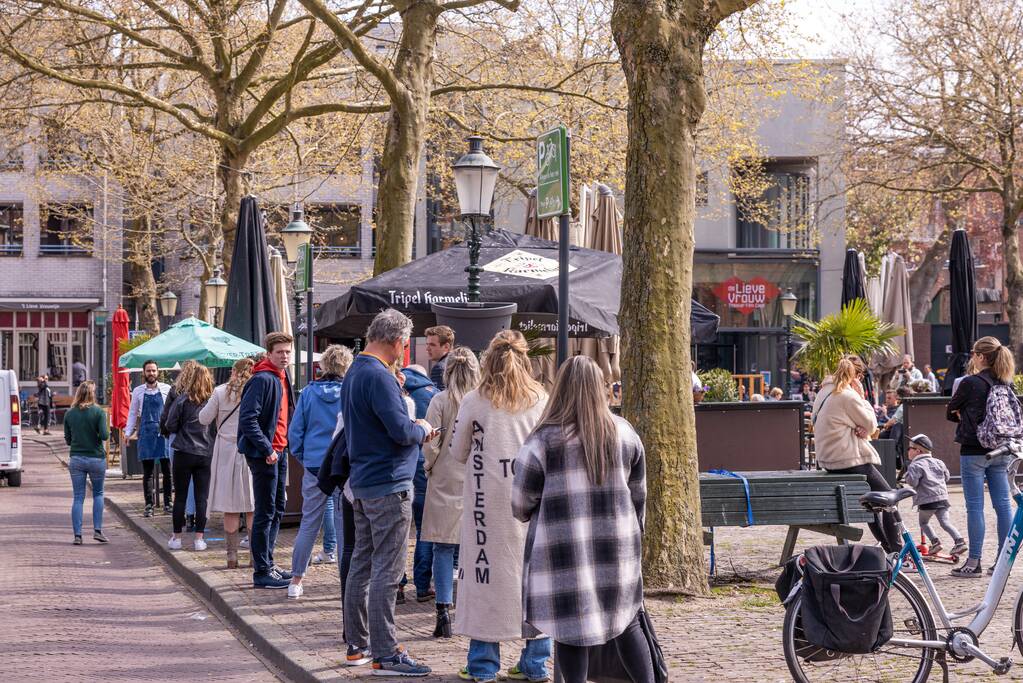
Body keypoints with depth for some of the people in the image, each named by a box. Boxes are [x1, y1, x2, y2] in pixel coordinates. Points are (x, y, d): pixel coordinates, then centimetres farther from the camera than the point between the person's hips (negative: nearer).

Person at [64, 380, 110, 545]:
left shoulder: (69, 414, 1)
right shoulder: (98, 412, -9)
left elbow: (67, 439, 6)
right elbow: (104, 436, -14)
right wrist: (106, 427, 6)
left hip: (76, 459, 2)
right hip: (96, 458, -2)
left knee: (78, 497, 6)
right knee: (98, 493, 15)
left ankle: (77, 535, 1)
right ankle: (97, 530, 5)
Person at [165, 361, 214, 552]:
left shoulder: (182, 400, -10)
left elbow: (171, 425, -6)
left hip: (184, 453, -2)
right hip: (206, 454, 2)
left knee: (180, 496, 7)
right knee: (202, 498, 5)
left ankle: (176, 537, 12)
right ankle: (199, 538, 5)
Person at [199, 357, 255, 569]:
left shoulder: (221, 392, -2)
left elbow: (204, 418, 3)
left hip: (227, 450, 0)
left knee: (231, 508, 4)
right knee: (253, 508, 5)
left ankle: (232, 555, 5)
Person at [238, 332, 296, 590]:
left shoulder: (282, 379, 13)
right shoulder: (262, 380, -16)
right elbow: (247, 418, -23)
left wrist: (283, 447, 14)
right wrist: (267, 449, -23)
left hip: (278, 452, 10)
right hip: (263, 454, -10)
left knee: (277, 510, 16)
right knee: (265, 513, -5)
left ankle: (268, 563, 27)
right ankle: (261, 573, 0)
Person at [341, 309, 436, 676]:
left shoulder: (353, 373, 13)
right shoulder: (379, 376, -18)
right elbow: (401, 429, -23)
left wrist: (414, 429, 11)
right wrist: (422, 429, -2)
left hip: (361, 482, 10)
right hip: (388, 485, -10)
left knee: (362, 564, 14)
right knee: (387, 570, -7)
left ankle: (357, 645, 21)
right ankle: (385, 655, -6)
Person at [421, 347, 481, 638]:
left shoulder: (441, 401, -7)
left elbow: (431, 444, -8)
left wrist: (429, 468, 10)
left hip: (445, 482, -1)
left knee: (443, 549, 3)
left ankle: (444, 611, -3)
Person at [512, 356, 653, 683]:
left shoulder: (544, 440, -9)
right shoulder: (624, 432, 4)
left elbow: (520, 503, -3)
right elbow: (638, 494, 12)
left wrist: (528, 515, 19)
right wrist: (635, 532, 26)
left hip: (564, 547, -4)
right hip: (618, 545, 4)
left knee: (570, 628, 3)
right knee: (628, 622, 14)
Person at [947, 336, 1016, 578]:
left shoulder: (970, 383, -13)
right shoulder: (1007, 384, 5)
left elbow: (951, 412, -2)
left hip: (974, 451, -6)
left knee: (975, 506, -2)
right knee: (1003, 505, 8)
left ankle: (974, 562, 0)